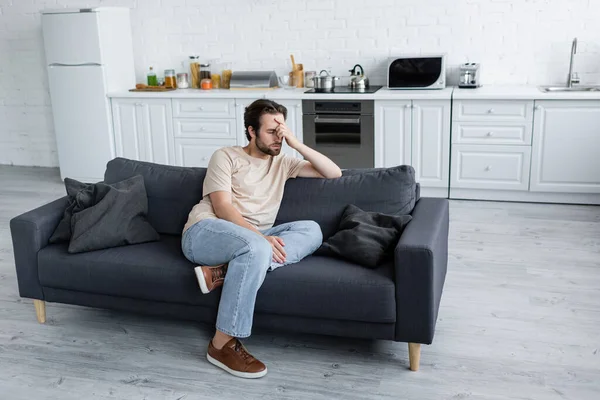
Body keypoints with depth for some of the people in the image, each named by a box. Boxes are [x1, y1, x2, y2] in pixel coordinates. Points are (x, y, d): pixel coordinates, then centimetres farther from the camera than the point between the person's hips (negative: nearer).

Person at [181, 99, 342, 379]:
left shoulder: (282, 162, 19)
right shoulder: (225, 157, 4)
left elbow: (334, 173, 12)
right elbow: (222, 208, -9)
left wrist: (296, 144, 2)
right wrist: (261, 237, -23)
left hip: (251, 239, 6)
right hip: (203, 232, -5)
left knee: (311, 230, -19)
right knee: (256, 247, -39)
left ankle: (222, 272, -29)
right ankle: (223, 343, -28)